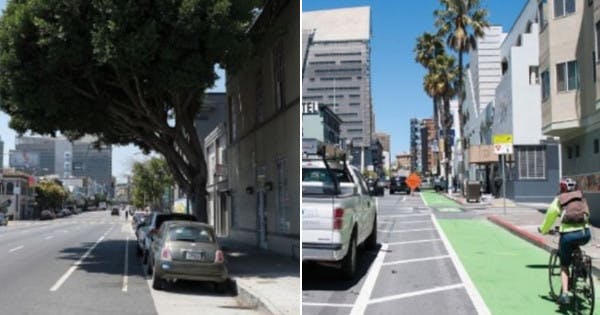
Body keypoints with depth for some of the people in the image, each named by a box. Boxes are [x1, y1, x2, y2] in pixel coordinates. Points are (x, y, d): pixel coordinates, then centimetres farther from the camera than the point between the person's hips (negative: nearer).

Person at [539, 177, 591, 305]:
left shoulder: (559, 200, 10)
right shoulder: (582, 198, 17)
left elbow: (550, 216, 12)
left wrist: (543, 230, 29)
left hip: (568, 235, -2)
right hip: (585, 234, 2)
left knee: (564, 266, 13)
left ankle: (565, 293, 0)